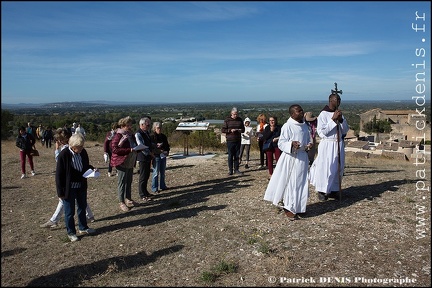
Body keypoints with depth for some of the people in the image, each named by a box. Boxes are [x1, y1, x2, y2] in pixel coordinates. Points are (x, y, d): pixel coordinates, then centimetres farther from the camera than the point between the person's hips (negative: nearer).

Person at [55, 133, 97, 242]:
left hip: (81, 187, 6)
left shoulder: (83, 152, -5)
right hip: (69, 188, -6)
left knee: (82, 208, 21)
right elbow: (59, 174, -16)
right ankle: (71, 232, 28)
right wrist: (60, 192, -14)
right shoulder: (63, 155, -22)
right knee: (69, 212, 10)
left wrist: (92, 169, -10)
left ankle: (83, 228, 41)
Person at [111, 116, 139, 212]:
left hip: (130, 162, 8)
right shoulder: (118, 136, -13)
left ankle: (128, 199, 27)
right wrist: (129, 150, -27)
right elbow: (114, 149, -22)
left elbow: (134, 145, 26)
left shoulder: (131, 135, 12)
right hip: (122, 163, -8)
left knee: (129, 181, 14)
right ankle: (122, 202, 7)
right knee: (122, 183, -1)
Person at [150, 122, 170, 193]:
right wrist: (159, 150, -22)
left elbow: (167, 145, 19)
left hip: (163, 156, 6)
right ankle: (154, 188, 5)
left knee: (163, 172, 14)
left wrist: (167, 151, -1)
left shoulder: (163, 136, 12)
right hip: (156, 156, -6)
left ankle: (162, 186, 26)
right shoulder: (152, 137, -7)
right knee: (156, 172, -3)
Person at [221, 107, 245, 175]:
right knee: (230, 156, 1)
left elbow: (243, 129, 17)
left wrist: (240, 130, -6)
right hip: (230, 141, -3)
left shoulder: (240, 120, 9)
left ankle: (236, 169, 16)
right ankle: (230, 170, 10)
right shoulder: (227, 120, -2)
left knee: (237, 156, 7)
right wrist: (230, 130, -17)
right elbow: (223, 130, -3)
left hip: (238, 141, 3)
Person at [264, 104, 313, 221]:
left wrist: (309, 144, 2)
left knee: (301, 183, 12)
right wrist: (291, 144, -30)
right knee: (290, 183, -2)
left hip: (302, 158, 7)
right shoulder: (287, 126, -11)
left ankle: (297, 207, 26)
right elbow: (281, 143, -12)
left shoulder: (304, 126, 10)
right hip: (290, 158, -7)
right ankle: (288, 208, 10)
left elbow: (309, 139, 23)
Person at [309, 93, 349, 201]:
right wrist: (333, 119, -18)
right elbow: (321, 132, -17)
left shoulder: (339, 114, 9)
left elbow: (345, 130, 7)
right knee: (325, 167, -3)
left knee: (338, 167, 9)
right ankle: (322, 191, 11)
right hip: (327, 144, -6)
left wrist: (341, 120, -10)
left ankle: (334, 190, 22)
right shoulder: (323, 114, -10)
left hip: (339, 144, 6)